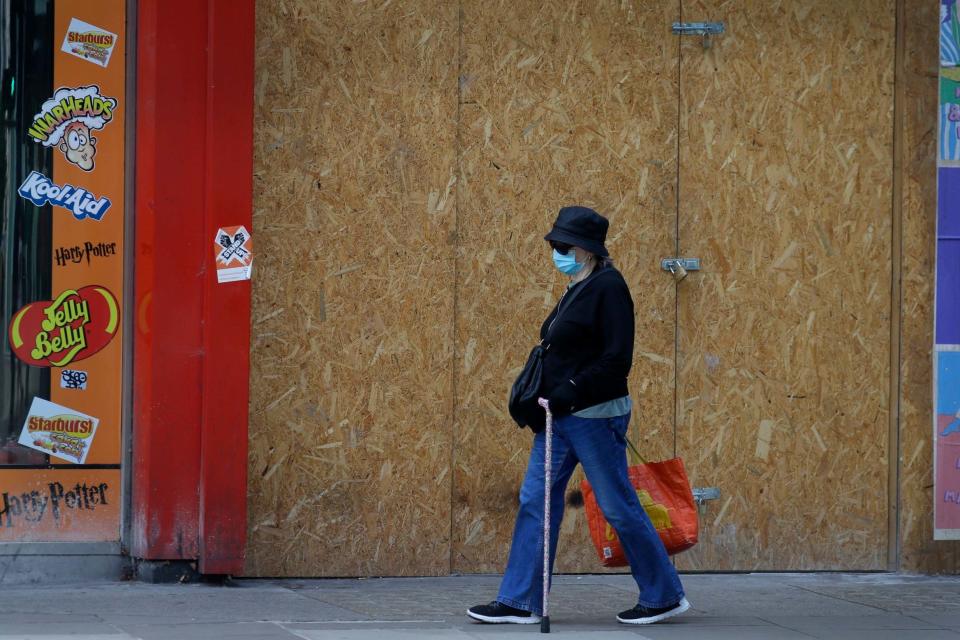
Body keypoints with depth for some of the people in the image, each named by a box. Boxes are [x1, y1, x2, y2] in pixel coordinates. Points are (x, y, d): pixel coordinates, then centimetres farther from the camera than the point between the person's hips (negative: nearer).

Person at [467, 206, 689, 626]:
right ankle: (520, 602, 9)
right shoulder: (577, 290, 14)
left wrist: (573, 390, -23)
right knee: (535, 502, 6)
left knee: (618, 507, -1)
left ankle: (664, 596, 12)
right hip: (561, 417, 9)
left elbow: (618, 358, -20)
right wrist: (543, 393, 11)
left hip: (595, 416, -9)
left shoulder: (608, 288, -14)